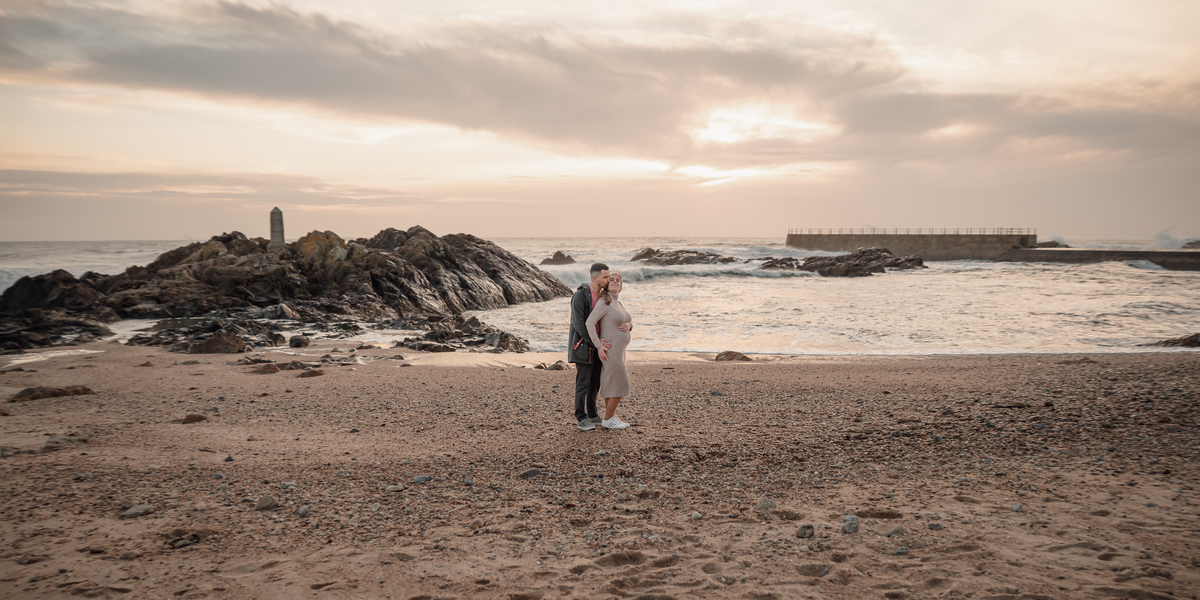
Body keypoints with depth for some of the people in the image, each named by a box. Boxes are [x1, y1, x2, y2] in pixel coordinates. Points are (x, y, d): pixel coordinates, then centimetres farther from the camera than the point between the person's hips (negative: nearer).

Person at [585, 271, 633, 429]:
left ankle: (611, 417, 23)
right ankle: (607, 420, 5)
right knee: (620, 386, -5)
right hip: (610, 350, -9)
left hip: (618, 349, 9)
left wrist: (629, 325, -2)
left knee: (610, 384, 15)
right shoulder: (604, 301, -13)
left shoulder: (618, 302, 14)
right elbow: (590, 323, -20)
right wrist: (598, 346, -23)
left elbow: (630, 321, 23)